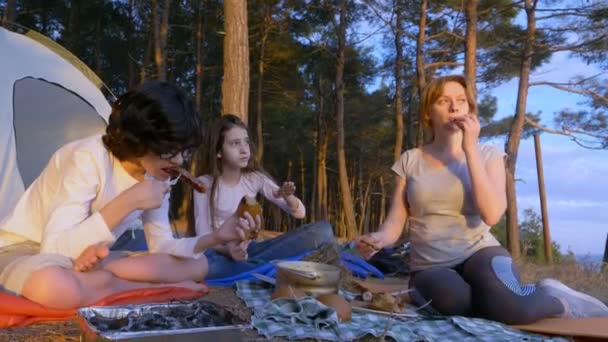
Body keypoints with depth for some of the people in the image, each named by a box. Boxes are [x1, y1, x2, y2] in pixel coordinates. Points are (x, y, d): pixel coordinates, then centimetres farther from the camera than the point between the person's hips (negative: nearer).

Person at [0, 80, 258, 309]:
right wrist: (128, 202, -36)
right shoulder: (89, 158, -27)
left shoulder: (157, 174, -6)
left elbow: (161, 246, -1)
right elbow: (55, 249, -32)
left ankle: (91, 274, -18)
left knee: (196, 265, -5)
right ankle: (164, 289, -25)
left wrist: (215, 237, -17)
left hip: (87, 258, 7)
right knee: (54, 286, -45)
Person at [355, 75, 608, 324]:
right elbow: (395, 222, 2)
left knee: (508, 307, -35)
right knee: (453, 300, -36)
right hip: (430, 267, 1)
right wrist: (378, 238, -22)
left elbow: (491, 214, -15)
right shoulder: (410, 160, 5)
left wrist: (470, 148, -14)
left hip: (479, 253, -1)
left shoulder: (487, 155, 3)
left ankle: (557, 301, 0)